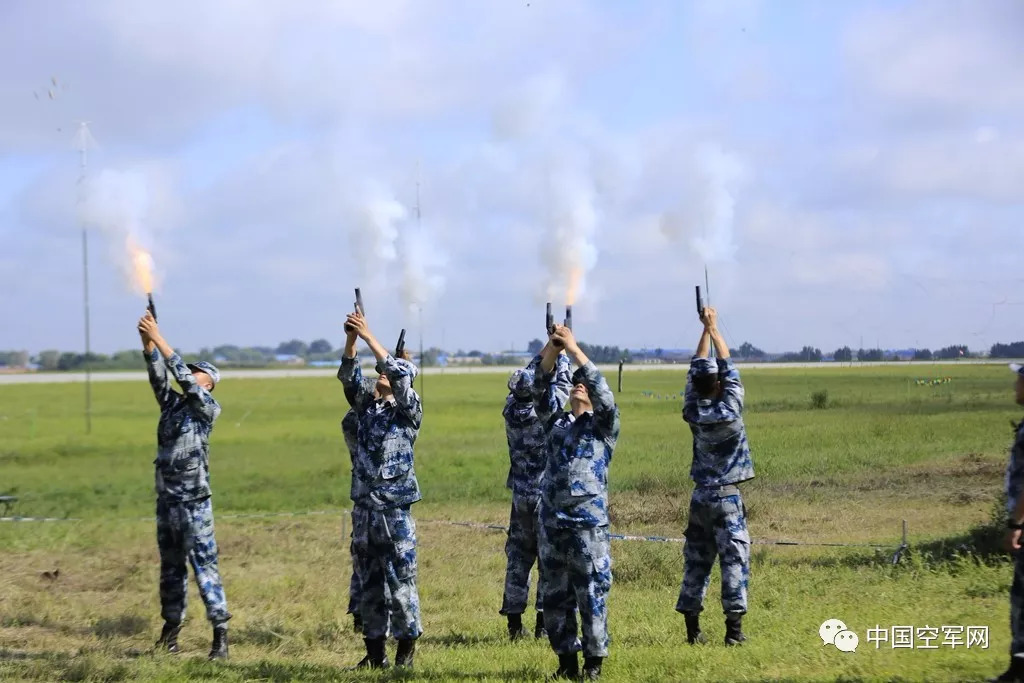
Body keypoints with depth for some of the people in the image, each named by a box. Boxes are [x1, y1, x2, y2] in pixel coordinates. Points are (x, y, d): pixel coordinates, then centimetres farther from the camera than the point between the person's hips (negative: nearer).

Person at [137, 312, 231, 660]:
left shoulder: (208, 409, -4)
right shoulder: (171, 404, 12)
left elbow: (184, 377, -14)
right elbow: (159, 377, -2)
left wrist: (159, 340, -17)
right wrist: (147, 343, -16)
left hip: (195, 503, -6)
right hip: (166, 500, 6)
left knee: (204, 565, -9)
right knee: (170, 567, 12)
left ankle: (220, 635, -8)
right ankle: (170, 630, 19)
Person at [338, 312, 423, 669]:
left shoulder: (409, 411, -2)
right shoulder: (367, 405, 13)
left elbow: (399, 376, -17)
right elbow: (349, 376, 3)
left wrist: (369, 337, -18)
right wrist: (351, 338, -11)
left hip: (394, 509, -5)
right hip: (363, 507, 6)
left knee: (401, 581, -3)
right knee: (369, 583, 9)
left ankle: (406, 650, 5)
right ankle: (375, 651, 15)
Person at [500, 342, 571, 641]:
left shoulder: (510, 409, -3)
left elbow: (526, 375, 13)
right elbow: (563, 384, 0)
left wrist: (546, 349, 15)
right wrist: (561, 352, 12)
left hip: (520, 495, 5)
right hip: (547, 495, -5)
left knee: (518, 556, 10)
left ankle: (514, 623, 11)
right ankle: (544, 622, -2)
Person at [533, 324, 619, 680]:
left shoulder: (604, 425, 5)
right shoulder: (556, 421, 15)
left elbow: (602, 391, -11)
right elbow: (542, 390, 2)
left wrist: (574, 348, -15)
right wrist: (551, 350, -12)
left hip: (589, 522, -4)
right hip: (551, 521, 4)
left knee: (592, 595, -3)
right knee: (555, 597, 7)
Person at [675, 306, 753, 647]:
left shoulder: (692, 412, -2)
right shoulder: (729, 411, -13)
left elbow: (696, 369, 9)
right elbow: (729, 368, -3)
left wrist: (705, 330, 12)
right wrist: (714, 328, 5)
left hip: (700, 497, 5)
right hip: (727, 498, -5)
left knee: (696, 561, 8)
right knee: (734, 558, -3)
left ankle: (693, 628, 7)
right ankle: (734, 628, -8)